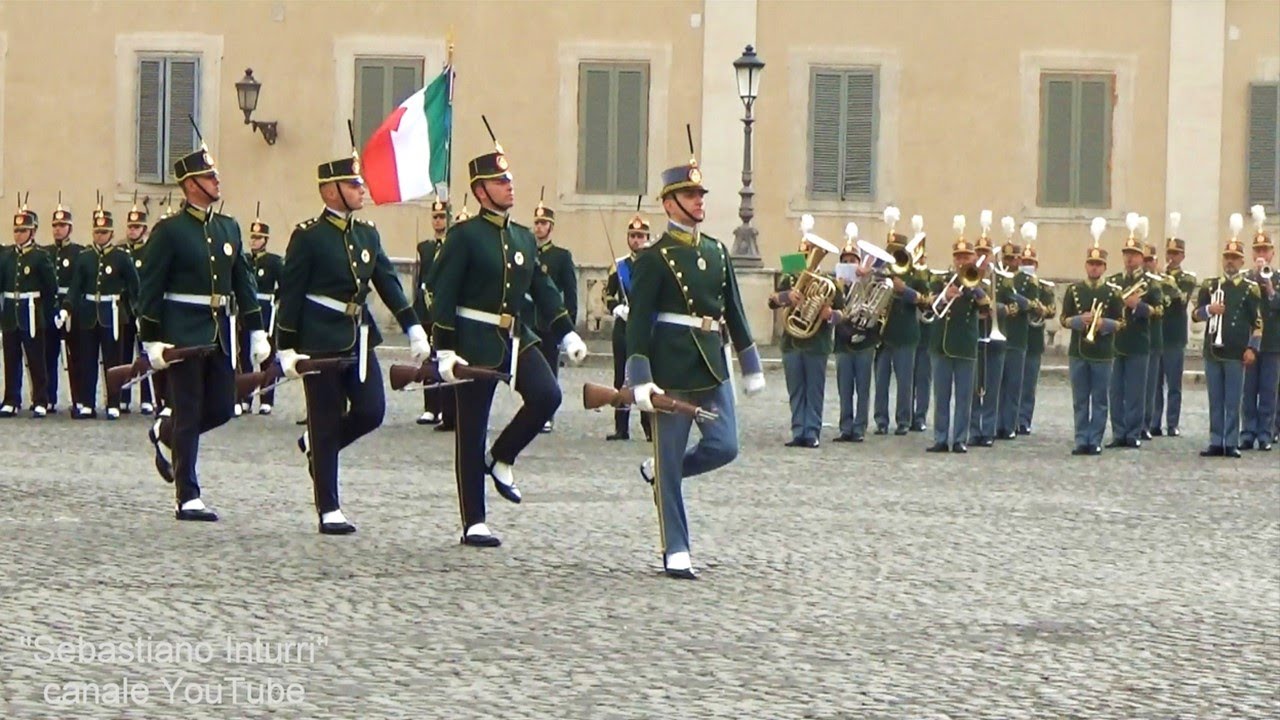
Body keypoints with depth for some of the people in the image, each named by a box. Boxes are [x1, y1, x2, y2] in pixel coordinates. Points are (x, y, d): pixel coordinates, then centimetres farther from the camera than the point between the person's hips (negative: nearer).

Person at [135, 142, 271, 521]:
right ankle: (188, 498, 2)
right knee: (189, 416, -3)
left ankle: (165, 434, 35)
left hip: (220, 333, 6)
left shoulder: (229, 228, 12)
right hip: (184, 333, -6)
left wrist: (257, 332, 9)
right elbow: (149, 289, -8)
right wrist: (152, 341, -12)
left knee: (222, 409, 7)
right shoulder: (169, 230, -7)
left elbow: (244, 283, 14)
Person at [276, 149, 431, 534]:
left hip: (359, 337, 6)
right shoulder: (308, 236, -9)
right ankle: (329, 510, 7)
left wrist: (414, 328, 3)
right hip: (321, 340, -6)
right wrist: (286, 348, -11)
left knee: (371, 411, -3)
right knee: (327, 423, 0)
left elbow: (388, 282, 11)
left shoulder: (367, 233, 10)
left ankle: (316, 445, 26)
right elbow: (289, 294, -9)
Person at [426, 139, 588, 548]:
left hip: (516, 338, 6)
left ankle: (502, 459, 8)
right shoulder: (464, 236, -8)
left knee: (547, 395, -17)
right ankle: (474, 525, 7)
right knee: (472, 433, 0)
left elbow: (544, 291, 15)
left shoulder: (524, 237, 12)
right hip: (475, 341, -6)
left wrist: (567, 335, 5)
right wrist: (445, 350, -17)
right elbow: (442, 295, -11)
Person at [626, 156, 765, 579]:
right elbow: (639, 322, -10)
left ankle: (657, 470, 23)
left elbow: (734, 311, 18)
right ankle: (676, 554, 6)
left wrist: (751, 366, 17)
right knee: (670, 460, 0)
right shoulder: (655, 258, -6)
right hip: (671, 369, -6)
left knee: (723, 447, -5)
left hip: (713, 365, 6)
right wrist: (640, 379, -16)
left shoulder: (717, 252, 12)